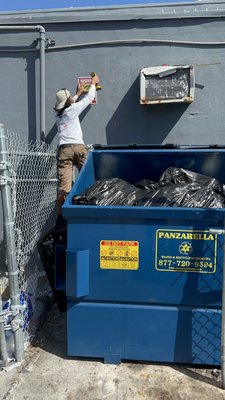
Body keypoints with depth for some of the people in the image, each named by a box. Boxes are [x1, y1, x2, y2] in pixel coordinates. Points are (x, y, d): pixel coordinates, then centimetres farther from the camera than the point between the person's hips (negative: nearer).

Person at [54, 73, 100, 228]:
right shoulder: (72, 109, 7)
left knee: (63, 186, -3)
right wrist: (94, 83, 37)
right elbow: (89, 98, 20)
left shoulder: (58, 113, 20)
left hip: (63, 149, 4)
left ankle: (60, 218, -2)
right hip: (78, 148, -4)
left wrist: (78, 93, 54)